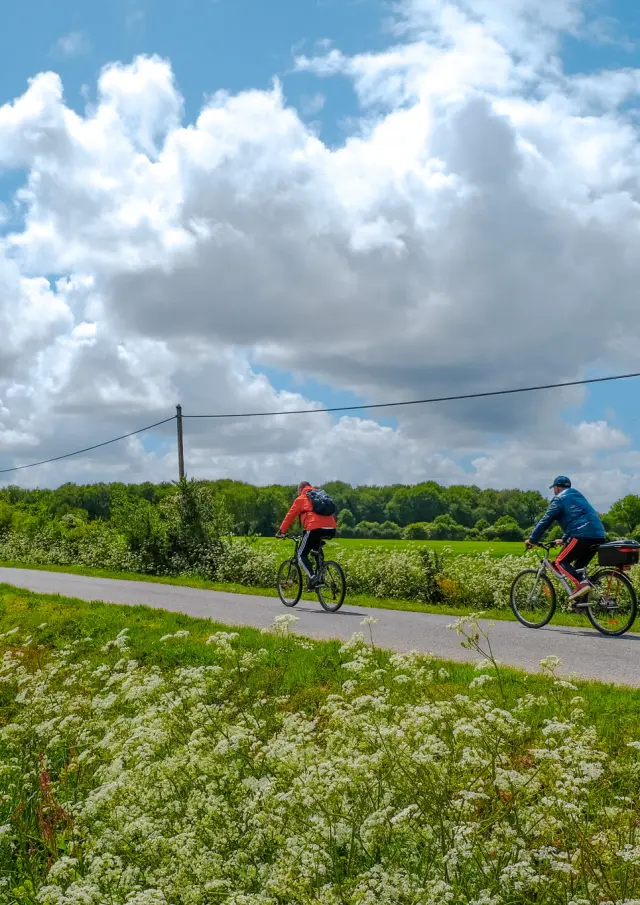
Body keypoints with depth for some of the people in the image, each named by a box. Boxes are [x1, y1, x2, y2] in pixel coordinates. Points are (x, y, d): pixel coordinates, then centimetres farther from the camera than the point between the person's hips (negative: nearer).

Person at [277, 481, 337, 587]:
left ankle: (312, 578, -15)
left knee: (301, 555, 7)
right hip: (331, 530, 6)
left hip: (315, 529, -6)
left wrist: (281, 532, 21)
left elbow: (290, 516, 14)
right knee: (316, 551, 32)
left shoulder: (301, 499, 14)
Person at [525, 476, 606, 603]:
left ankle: (581, 584, -23)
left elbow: (546, 521, 2)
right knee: (579, 566, 19)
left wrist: (532, 540, 9)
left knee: (560, 561, -1)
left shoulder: (560, 499, 5)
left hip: (583, 535, -8)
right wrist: (564, 539, 43)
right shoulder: (577, 496, 30)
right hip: (599, 535, 8)